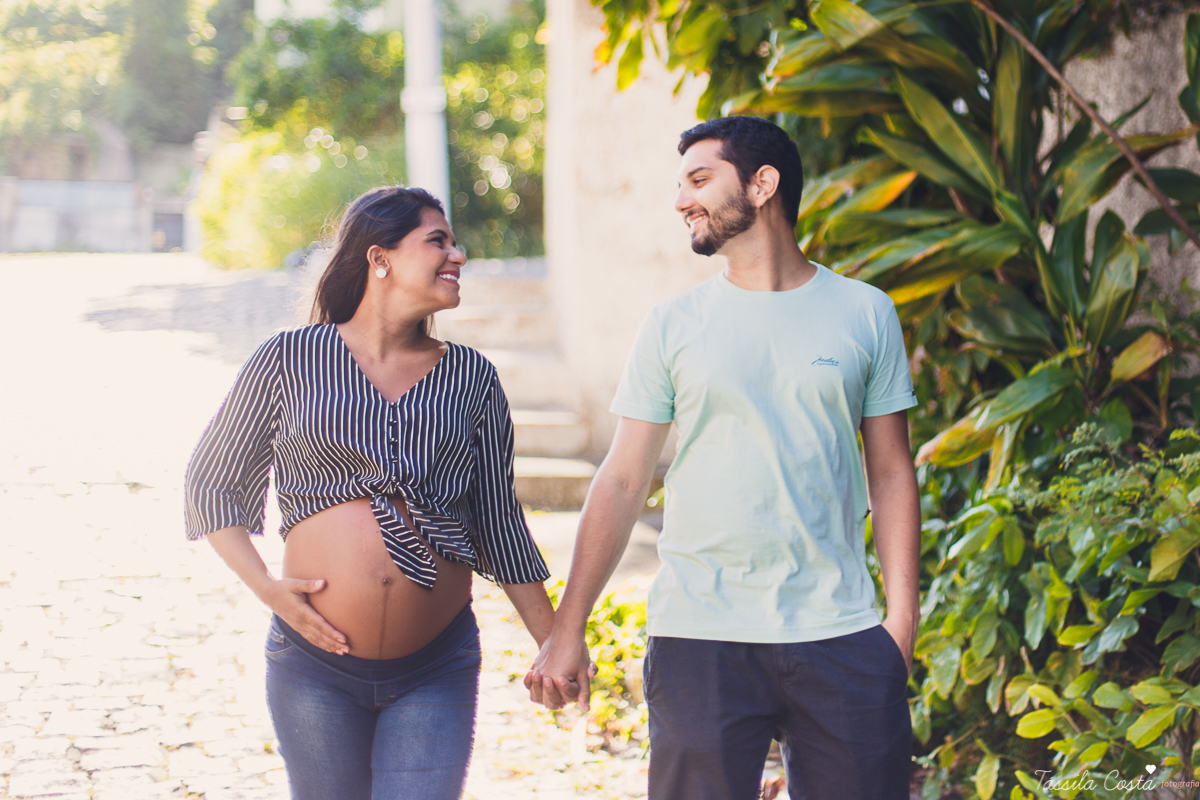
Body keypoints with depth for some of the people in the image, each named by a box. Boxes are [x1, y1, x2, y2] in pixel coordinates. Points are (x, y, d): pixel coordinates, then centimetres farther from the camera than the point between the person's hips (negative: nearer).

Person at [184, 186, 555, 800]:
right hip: (317, 659, -1)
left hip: (436, 668, 1)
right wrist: (263, 585, -4)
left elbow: (499, 522, 14)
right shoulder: (291, 360, 2)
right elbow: (211, 482, 9)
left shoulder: (471, 378, 9)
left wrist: (556, 644, 11)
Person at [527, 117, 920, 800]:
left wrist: (904, 616, -1)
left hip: (841, 635, 0)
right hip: (700, 635, 0)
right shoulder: (673, 326, 6)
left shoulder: (866, 314, 6)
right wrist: (568, 630, 2)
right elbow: (623, 482, 6)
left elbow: (892, 473, 8)